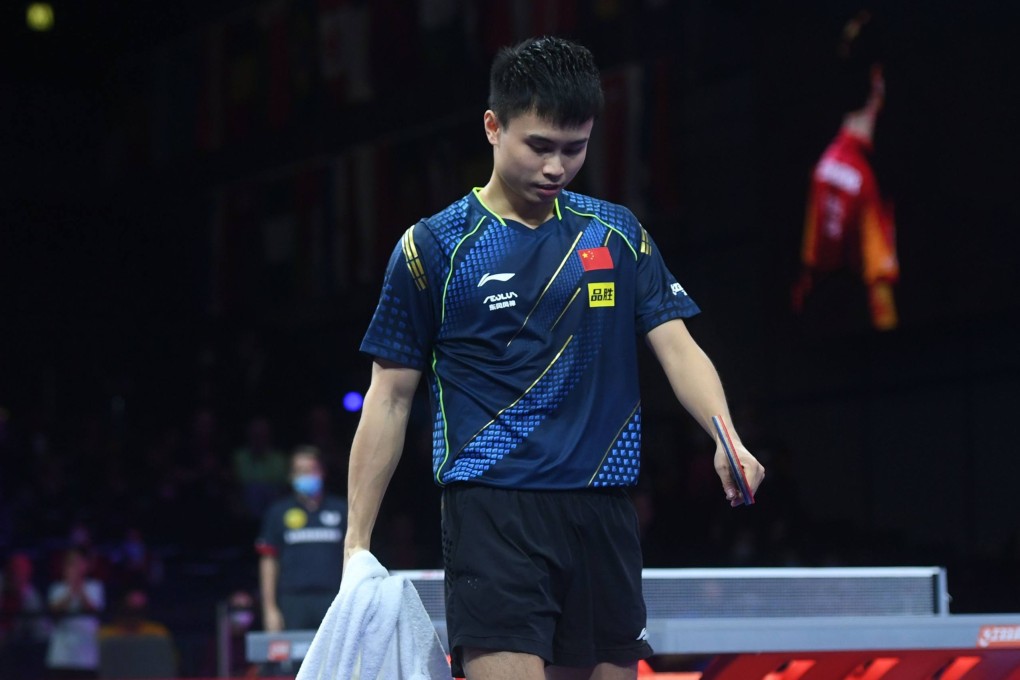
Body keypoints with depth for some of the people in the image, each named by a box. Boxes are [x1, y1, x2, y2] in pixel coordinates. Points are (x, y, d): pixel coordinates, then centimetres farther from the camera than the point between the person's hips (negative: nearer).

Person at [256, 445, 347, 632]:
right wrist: (270, 608, 4)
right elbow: (268, 561, 10)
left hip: (332, 598, 0)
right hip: (293, 601, 0)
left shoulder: (340, 510, 12)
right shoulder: (278, 512, 11)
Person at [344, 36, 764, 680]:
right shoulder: (432, 247, 2)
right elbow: (390, 397, 4)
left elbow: (677, 346, 6)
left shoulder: (618, 234, 12)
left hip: (604, 517, 4)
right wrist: (357, 543, 0)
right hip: (494, 513, -4)